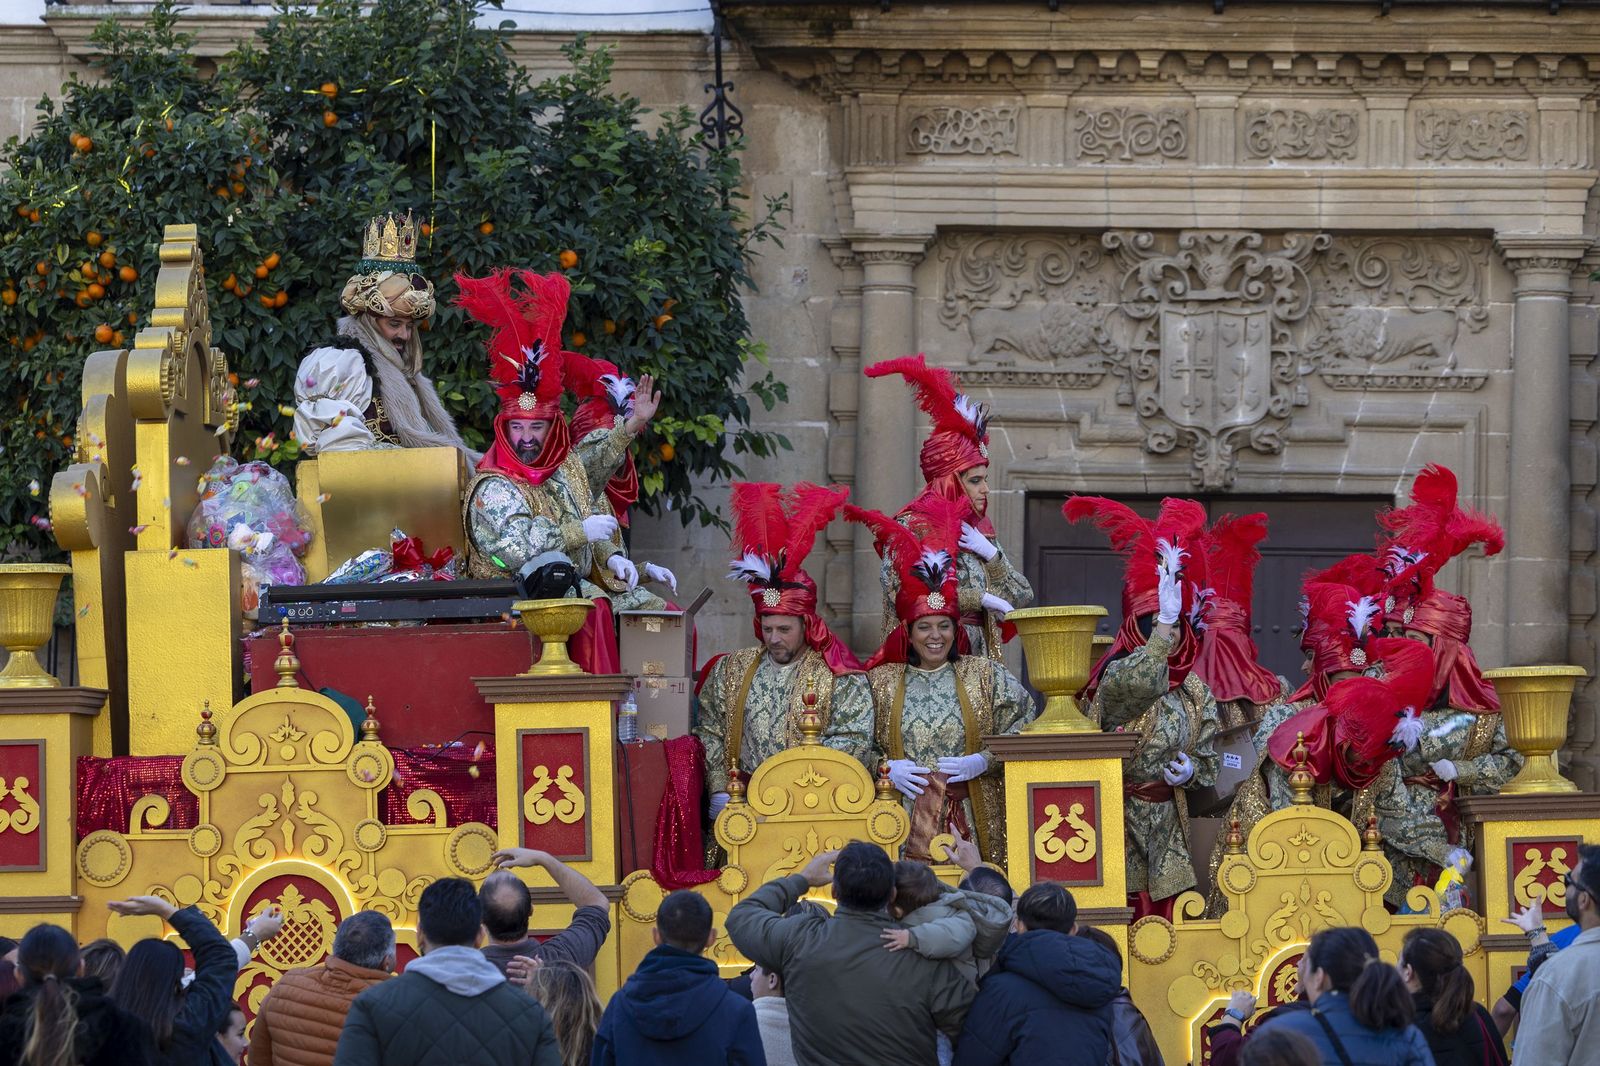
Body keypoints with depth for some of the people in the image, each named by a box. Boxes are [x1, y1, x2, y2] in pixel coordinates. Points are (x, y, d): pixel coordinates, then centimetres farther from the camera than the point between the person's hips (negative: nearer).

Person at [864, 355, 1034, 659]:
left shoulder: (979, 530, 16)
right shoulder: (912, 526, -2)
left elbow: (1022, 596, 15)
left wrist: (990, 554, -2)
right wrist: (982, 599, -12)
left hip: (978, 658, 5)